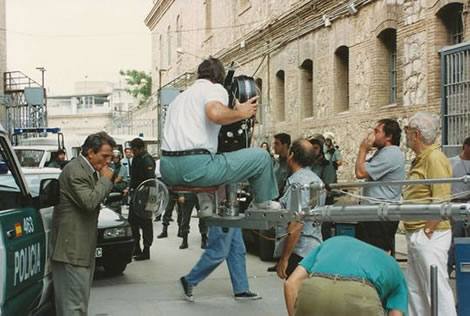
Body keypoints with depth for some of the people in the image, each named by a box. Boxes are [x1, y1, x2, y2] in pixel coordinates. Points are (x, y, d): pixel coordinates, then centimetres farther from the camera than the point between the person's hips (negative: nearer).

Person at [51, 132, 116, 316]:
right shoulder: (75, 171, -17)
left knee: (80, 299, 17)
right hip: (72, 245, -10)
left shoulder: (89, 170, 14)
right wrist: (105, 180, -14)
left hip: (84, 245, 10)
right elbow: (89, 202, -24)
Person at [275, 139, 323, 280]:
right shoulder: (316, 179, 13)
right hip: (315, 247, 10)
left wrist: (284, 258, -20)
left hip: (300, 252, -10)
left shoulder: (297, 182, -18)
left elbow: (296, 225, -24)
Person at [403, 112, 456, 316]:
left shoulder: (434, 158, -16)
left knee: (437, 288, -4)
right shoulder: (420, 159, 14)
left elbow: (440, 202, -22)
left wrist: (427, 231, -18)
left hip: (429, 235, -10)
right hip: (415, 235, 10)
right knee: (414, 288, 16)